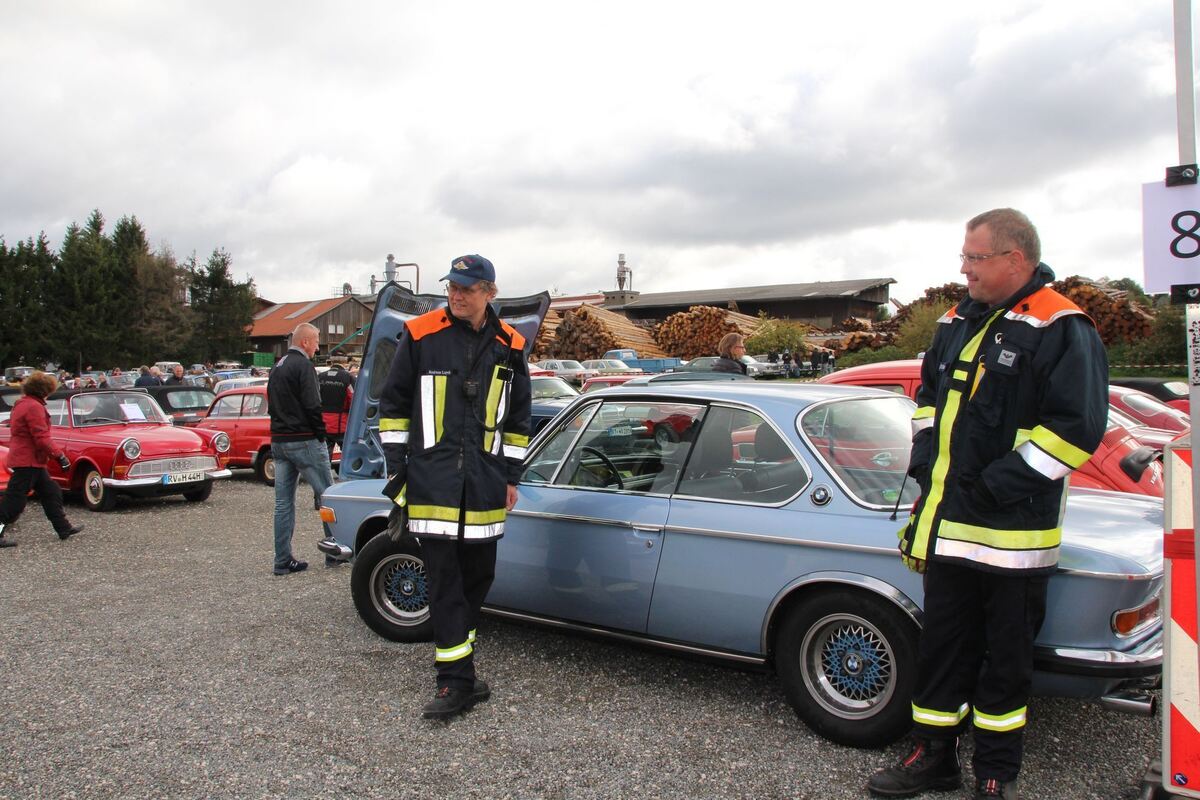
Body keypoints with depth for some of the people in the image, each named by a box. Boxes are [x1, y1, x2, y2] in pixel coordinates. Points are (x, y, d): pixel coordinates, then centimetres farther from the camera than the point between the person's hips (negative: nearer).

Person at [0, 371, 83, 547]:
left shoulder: (22, 404, 14)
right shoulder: (34, 407, -18)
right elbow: (42, 438, -23)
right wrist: (60, 456, -18)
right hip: (28, 461, -11)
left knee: (51, 493, 13)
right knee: (15, 499, -5)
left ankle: (64, 528, 18)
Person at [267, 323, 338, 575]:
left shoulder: (277, 367, 17)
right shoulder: (303, 365, -12)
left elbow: (271, 405, 18)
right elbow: (312, 405, -18)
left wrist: (281, 430, 15)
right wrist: (321, 434, -9)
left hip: (278, 441, 9)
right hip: (303, 441, -9)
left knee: (283, 503, 8)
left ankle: (283, 560, 10)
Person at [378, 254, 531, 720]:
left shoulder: (508, 346, 6)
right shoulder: (420, 335, -2)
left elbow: (517, 418, 14)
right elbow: (393, 405, 4)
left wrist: (511, 476, 10)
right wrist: (396, 468, 0)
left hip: (484, 485, 3)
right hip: (431, 482, -3)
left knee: (478, 574, 11)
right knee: (444, 579, -3)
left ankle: (454, 650, 33)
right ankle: (457, 681, 3)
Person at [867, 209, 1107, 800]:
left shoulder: (1061, 330, -11)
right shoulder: (959, 321, 12)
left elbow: (1076, 426, -17)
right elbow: (929, 394, 22)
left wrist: (1000, 485, -19)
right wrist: (924, 457, 8)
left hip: (1012, 529, -7)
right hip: (946, 523, 7)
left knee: (1006, 657, 10)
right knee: (942, 642, 15)